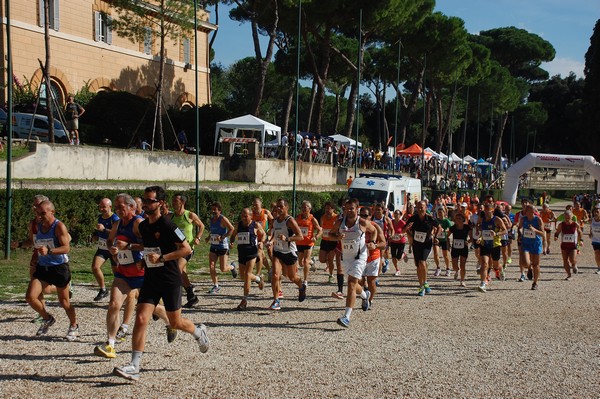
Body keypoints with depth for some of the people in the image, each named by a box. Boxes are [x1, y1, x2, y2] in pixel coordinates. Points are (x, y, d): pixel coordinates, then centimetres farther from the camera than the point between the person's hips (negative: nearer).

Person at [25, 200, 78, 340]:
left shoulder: (59, 226, -15)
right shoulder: (38, 226, 5)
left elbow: (67, 248, -25)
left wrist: (49, 251, -38)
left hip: (59, 267, -6)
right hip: (42, 267, 6)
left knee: (64, 302, 5)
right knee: (30, 297, -10)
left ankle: (74, 326, 30)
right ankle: (47, 319, 15)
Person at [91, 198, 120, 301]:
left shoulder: (115, 219, -17)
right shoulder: (100, 217, 7)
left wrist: (104, 229, -35)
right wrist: (96, 236, 8)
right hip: (102, 248, 6)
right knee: (95, 267, -14)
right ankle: (103, 290, 2)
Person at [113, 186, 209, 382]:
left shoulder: (167, 226, -15)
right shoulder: (143, 226, 7)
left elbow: (187, 249, -16)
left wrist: (161, 258, -21)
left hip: (170, 280, -5)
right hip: (150, 279, 5)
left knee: (175, 323, 9)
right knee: (140, 319, -9)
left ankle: (199, 332, 41)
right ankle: (134, 367, -10)